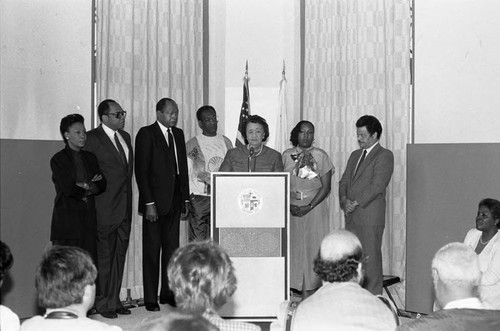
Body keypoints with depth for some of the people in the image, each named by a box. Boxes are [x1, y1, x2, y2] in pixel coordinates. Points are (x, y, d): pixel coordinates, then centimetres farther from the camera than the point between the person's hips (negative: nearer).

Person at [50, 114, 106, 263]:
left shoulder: (90, 158, 17)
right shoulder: (58, 160, -1)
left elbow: (102, 184, 7)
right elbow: (68, 188, -12)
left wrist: (84, 187, -8)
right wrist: (90, 186, 0)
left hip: (88, 218, 5)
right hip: (67, 220, -5)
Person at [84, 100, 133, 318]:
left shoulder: (125, 137, 15)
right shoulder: (92, 138, -9)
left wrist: (129, 200, 14)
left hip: (124, 207, 7)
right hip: (105, 208, -7)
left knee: (120, 254, 11)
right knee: (104, 255, 0)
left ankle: (114, 299, 21)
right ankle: (103, 303, 9)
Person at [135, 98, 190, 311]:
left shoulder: (178, 134, 14)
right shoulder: (146, 134, -5)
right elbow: (141, 171, -10)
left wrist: (185, 199, 9)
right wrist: (148, 203, -15)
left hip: (174, 201, 6)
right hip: (155, 201, -6)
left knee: (172, 248, 8)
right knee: (152, 250, 0)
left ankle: (168, 293, 16)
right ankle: (150, 299, 6)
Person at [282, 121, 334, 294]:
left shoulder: (321, 156, 1)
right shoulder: (287, 155, 7)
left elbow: (326, 186, -2)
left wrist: (309, 207, -11)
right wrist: (287, 205, -8)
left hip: (315, 207, -1)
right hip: (291, 208, 2)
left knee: (314, 246, -3)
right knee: (292, 245, -1)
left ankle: (314, 285, 3)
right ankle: (293, 285, 6)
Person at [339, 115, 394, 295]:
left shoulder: (384, 156, -2)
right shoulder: (355, 155, 22)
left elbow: (377, 185, -12)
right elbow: (344, 181, 16)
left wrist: (356, 203, -14)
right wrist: (344, 200, -3)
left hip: (370, 217, -7)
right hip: (352, 217, 7)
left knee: (371, 260, -6)